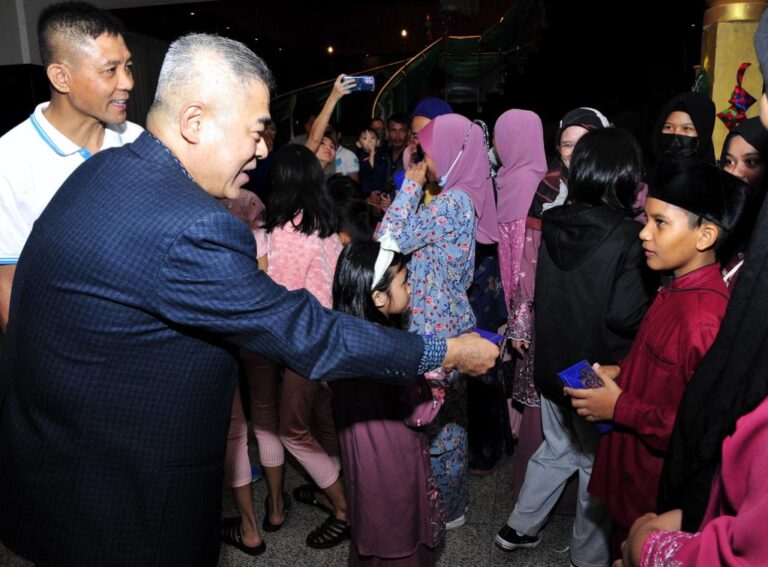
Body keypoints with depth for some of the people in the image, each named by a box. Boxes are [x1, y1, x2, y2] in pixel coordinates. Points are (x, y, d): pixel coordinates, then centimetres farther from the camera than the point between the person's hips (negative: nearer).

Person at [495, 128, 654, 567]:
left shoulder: (553, 224, -5)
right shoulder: (628, 238, -21)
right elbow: (626, 317, -22)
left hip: (552, 363, 6)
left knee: (556, 449, 26)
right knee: (598, 466, 15)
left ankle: (519, 528, 38)